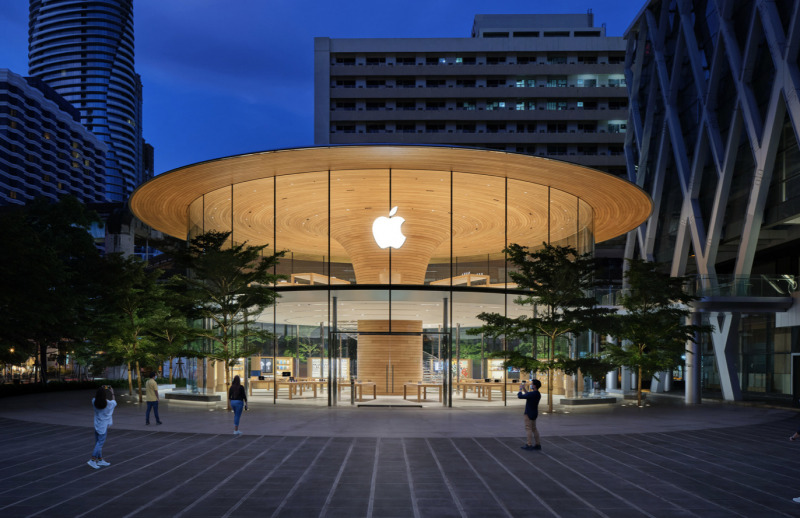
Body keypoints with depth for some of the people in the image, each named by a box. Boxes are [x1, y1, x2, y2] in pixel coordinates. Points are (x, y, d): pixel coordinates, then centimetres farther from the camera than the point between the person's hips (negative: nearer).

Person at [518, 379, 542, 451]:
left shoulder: (532, 394, -23)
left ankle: (529, 445, -5)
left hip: (529, 414, -9)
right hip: (534, 413, 9)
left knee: (528, 429, -5)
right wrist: (524, 389, 20)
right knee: (534, 429, 14)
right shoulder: (538, 394, 7)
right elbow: (528, 395, 24)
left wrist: (520, 389, -3)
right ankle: (538, 444, 15)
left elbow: (520, 396, -18)